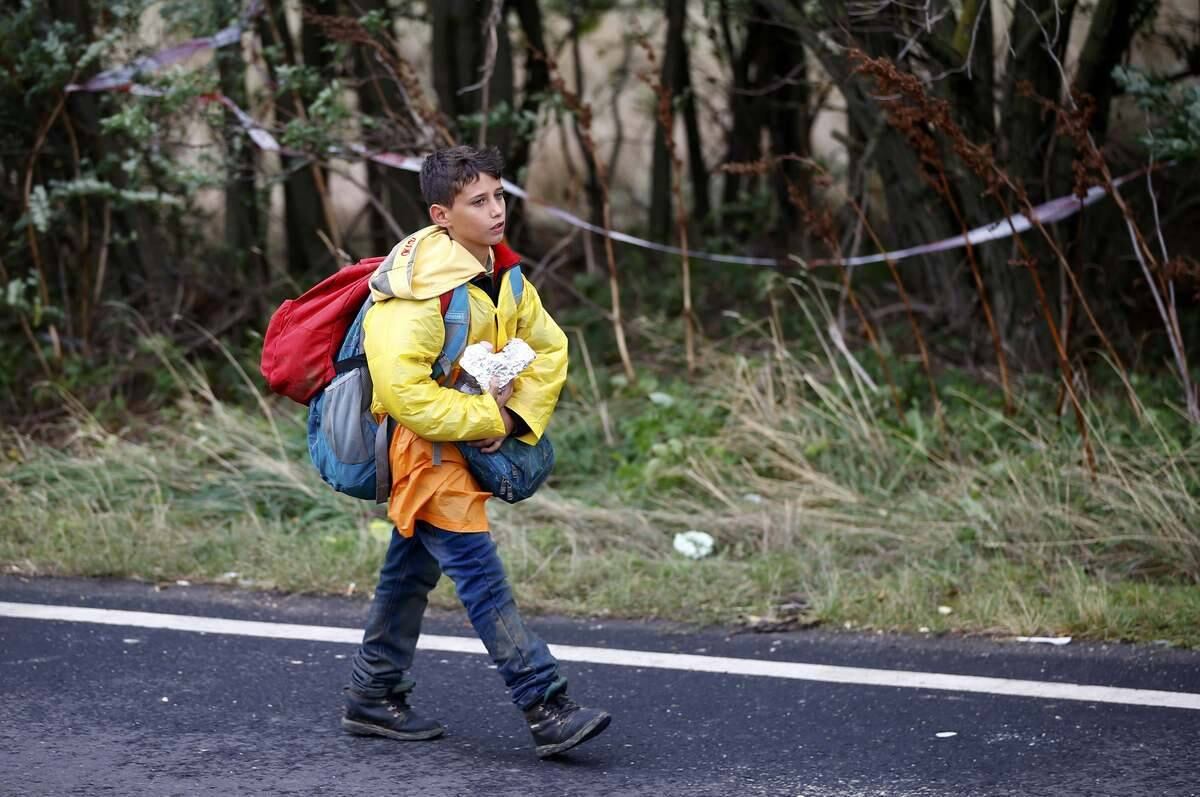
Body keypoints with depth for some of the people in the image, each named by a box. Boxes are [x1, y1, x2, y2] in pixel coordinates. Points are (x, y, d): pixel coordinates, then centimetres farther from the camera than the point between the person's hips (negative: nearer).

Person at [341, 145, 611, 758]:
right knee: (482, 578, -11)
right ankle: (547, 709, -14)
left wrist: (515, 418, -4)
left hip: (467, 441, 9)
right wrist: (486, 416, -20)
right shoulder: (421, 287, -25)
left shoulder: (500, 278, 2)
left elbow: (549, 349, 12)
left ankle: (372, 699, 29)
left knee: (412, 572, 17)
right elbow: (402, 390, -29)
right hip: (424, 447, -9)